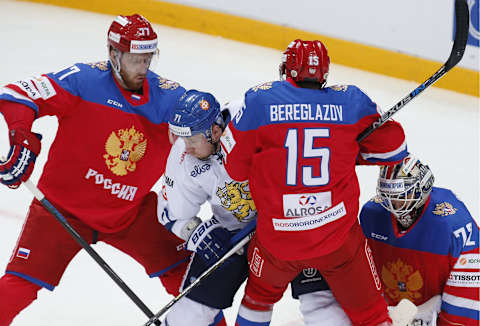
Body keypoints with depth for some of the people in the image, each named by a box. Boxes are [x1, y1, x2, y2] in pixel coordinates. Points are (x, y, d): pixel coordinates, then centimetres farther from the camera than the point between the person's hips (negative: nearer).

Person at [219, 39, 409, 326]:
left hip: (278, 239, 1)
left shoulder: (260, 100, -7)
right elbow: (393, 148, 5)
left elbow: (235, 167, -1)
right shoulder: (351, 101, -3)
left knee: (262, 292, 30)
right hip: (339, 236, 0)